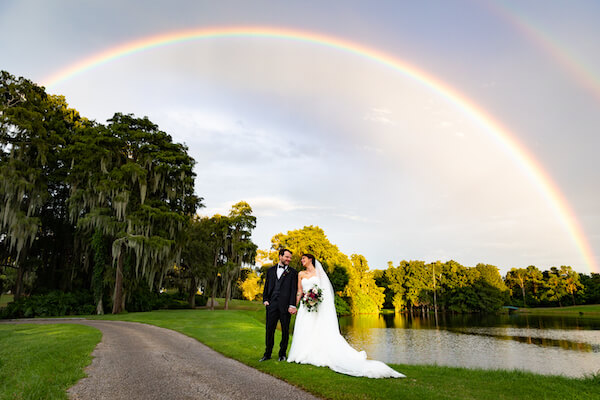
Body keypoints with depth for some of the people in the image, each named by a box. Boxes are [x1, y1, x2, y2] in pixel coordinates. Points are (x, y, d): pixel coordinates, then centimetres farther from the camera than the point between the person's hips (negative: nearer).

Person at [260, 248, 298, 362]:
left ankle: (282, 354, 21)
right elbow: (266, 286, 16)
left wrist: (292, 305, -11)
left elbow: (294, 290, -3)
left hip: (285, 305, -2)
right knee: (269, 330, 6)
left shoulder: (293, 272, 4)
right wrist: (265, 299, 3)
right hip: (272, 305, 2)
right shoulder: (271, 270, 14)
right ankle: (267, 354, 20)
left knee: (285, 331, 6)